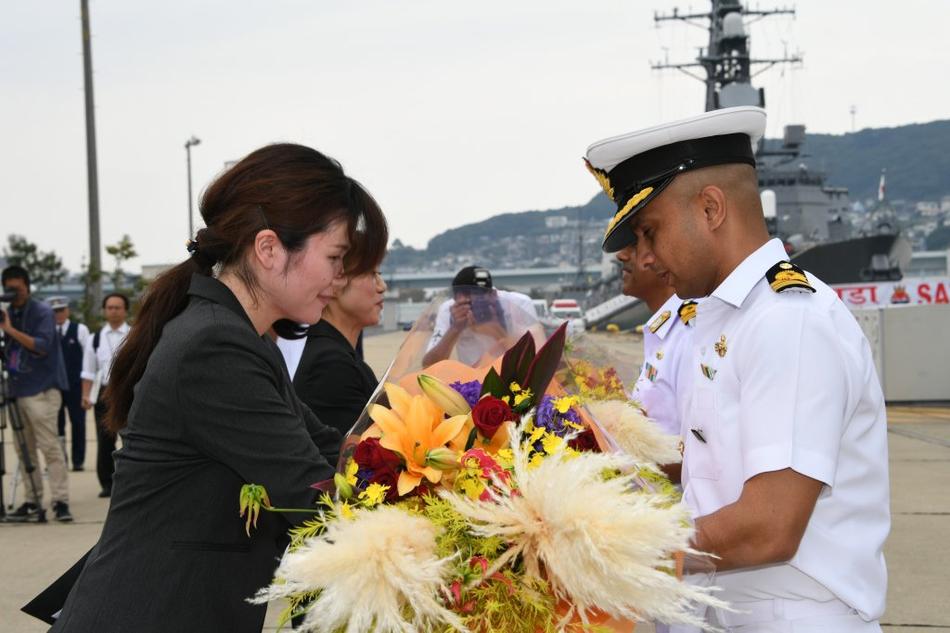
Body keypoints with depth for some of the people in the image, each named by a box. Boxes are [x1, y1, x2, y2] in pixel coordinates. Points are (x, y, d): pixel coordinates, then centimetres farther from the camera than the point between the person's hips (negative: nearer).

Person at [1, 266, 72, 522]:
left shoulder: (41, 312, -5)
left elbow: (42, 345, -17)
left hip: (41, 388, -7)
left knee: (50, 447, -10)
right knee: (23, 449, 5)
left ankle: (60, 501, -11)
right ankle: (33, 501, 9)